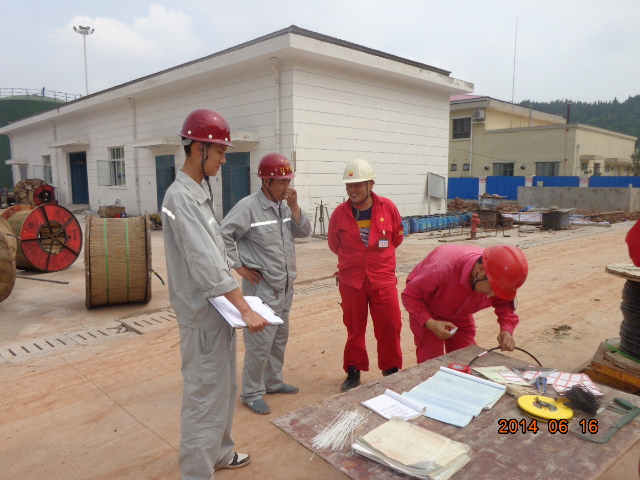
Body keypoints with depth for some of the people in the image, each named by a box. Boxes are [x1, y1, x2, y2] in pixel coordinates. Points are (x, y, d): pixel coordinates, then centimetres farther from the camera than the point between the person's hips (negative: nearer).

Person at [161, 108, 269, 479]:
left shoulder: (201, 194, 11)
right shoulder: (181, 197, -18)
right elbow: (205, 264, -24)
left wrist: (236, 298, 11)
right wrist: (246, 309, -23)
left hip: (219, 308, 10)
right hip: (203, 314, -10)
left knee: (225, 388, 22)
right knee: (205, 396, 1)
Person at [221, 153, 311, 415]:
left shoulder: (285, 205, 6)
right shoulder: (248, 206, -17)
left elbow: (304, 231, 5)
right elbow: (223, 235, -19)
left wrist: (294, 206, -8)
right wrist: (239, 266, -15)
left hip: (285, 287, 8)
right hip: (261, 288, -8)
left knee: (280, 339, 19)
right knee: (260, 344, -1)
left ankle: (273, 382, 37)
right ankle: (252, 393, 16)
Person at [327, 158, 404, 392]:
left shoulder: (388, 207, -7)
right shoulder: (339, 213, -7)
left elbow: (396, 238, 10)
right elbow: (334, 244, 10)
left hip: (383, 278, 0)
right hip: (351, 280, 0)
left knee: (390, 326, 5)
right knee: (354, 327, 11)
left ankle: (391, 370, 25)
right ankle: (353, 371, 28)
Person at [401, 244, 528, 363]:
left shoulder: (496, 279, -26)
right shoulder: (442, 266, -42)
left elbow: (505, 304, -8)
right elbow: (410, 296, -28)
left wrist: (507, 330, -28)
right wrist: (431, 323, -39)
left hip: (460, 315, 5)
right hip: (426, 312, -4)